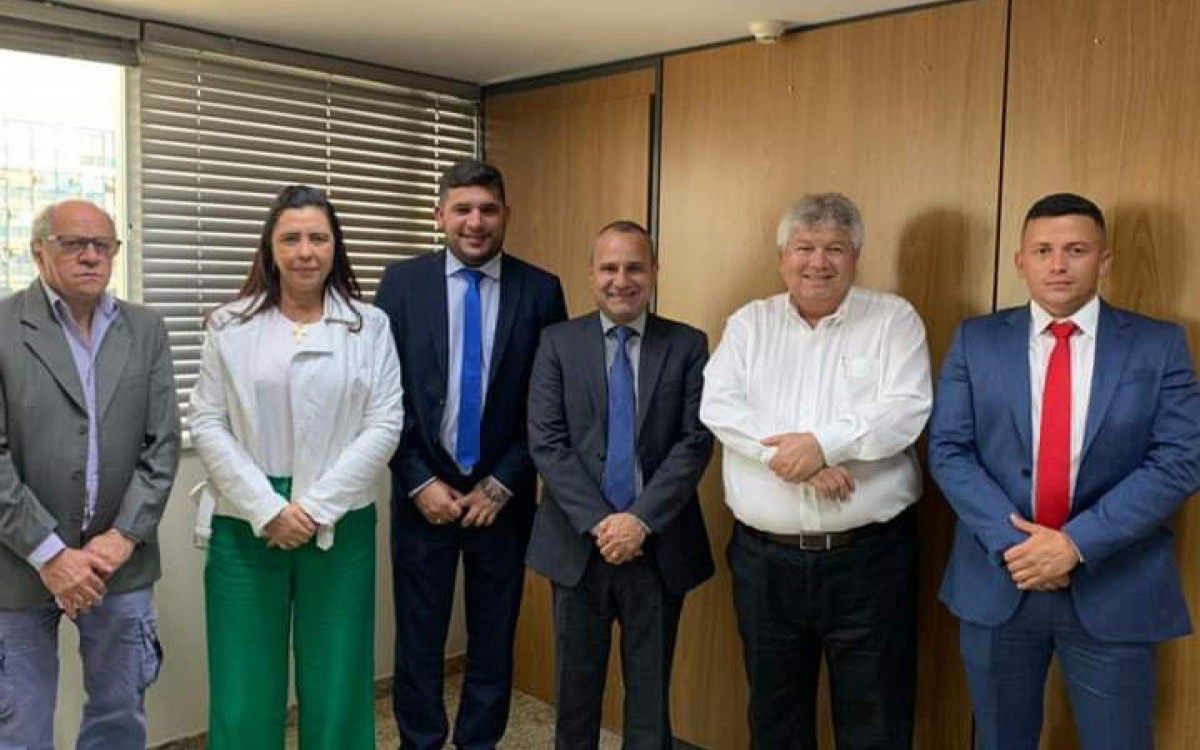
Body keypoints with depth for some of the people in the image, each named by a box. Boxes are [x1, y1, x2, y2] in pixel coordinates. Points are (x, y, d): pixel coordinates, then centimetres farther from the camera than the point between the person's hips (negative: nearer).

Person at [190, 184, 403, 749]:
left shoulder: (370, 326, 2)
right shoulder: (229, 325, 3)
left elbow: (384, 426, -3)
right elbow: (206, 425, 0)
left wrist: (316, 507, -11)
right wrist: (267, 509, -10)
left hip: (340, 524, 0)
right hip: (246, 523, 0)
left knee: (336, 684, 8)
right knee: (244, 687, 7)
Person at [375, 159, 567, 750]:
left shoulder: (541, 291, -2)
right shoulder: (403, 282, -1)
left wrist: (503, 483, -5)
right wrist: (419, 482, -7)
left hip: (502, 495, 0)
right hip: (423, 492, 0)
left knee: (494, 639, 12)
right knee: (418, 637, 10)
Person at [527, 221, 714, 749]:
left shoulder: (688, 345, 1)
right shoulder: (558, 342, 1)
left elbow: (696, 441, -6)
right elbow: (546, 443, -6)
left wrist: (642, 519, -15)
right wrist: (598, 522, -15)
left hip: (660, 545, 0)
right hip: (579, 543, 0)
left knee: (651, 691, 13)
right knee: (576, 686, 15)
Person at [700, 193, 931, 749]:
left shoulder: (893, 318, 1)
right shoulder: (749, 323, 7)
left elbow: (907, 410, -11)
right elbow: (719, 407, -6)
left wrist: (824, 443, -22)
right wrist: (789, 457, -18)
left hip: (869, 557, -2)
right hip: (764, 557, 2)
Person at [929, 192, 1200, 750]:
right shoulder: (976, 340, 2)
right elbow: (947, 451, -3)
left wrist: (1078, 543, -17)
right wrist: (1010, 541, -16)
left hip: (1115, 590, -1)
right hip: (996, 580, 1)